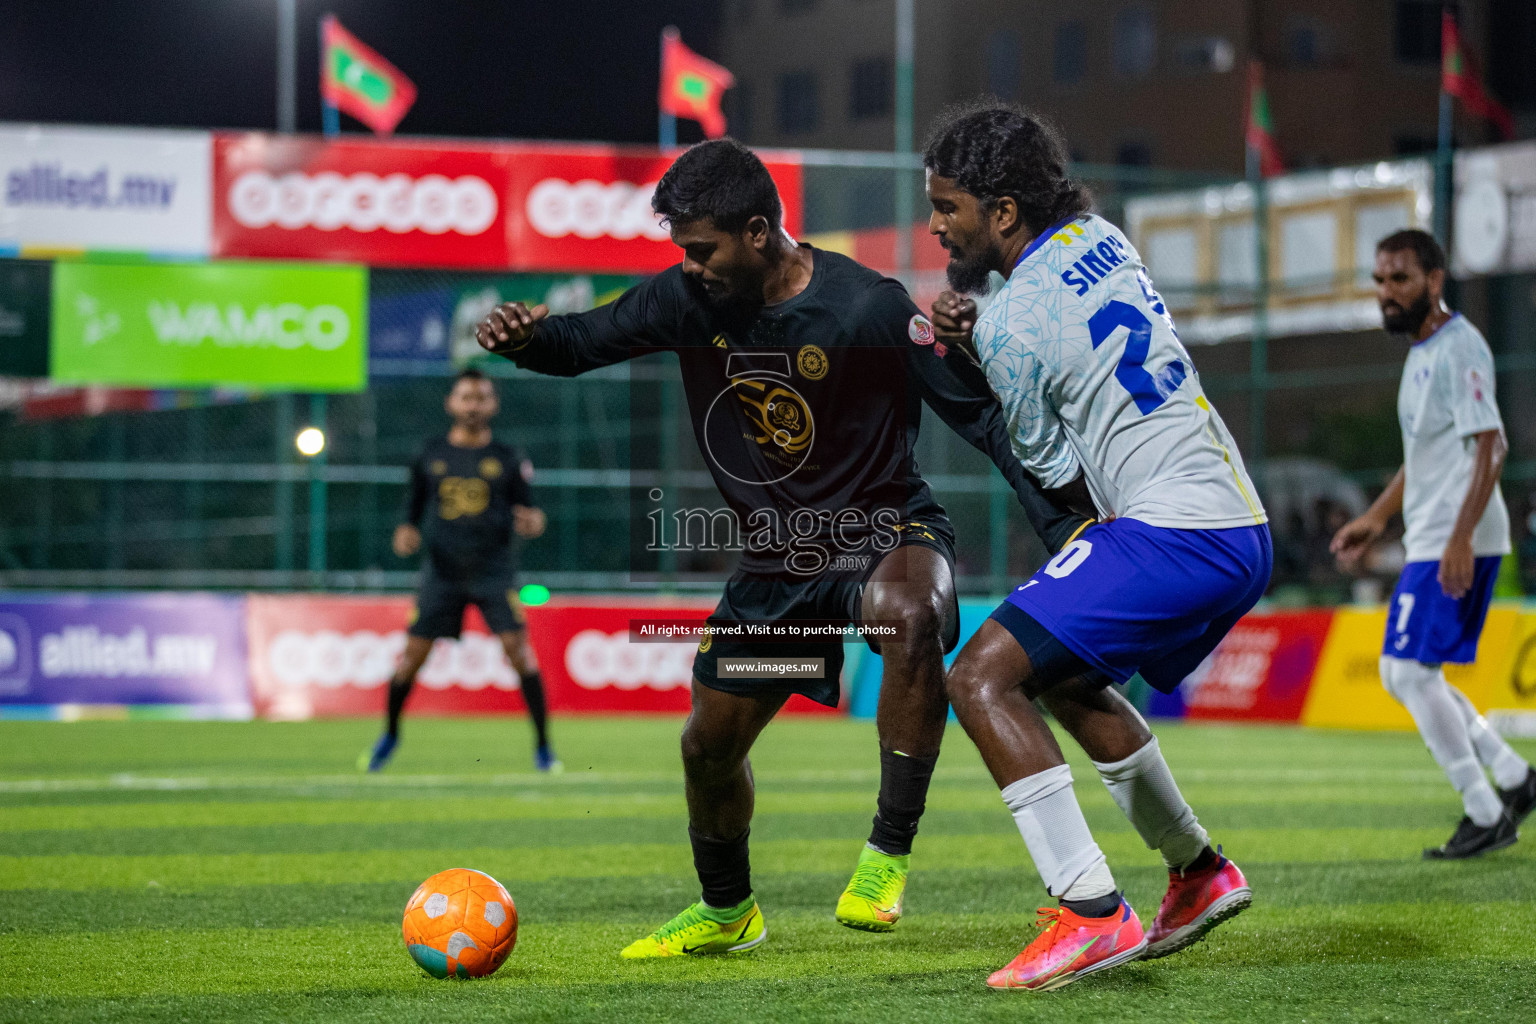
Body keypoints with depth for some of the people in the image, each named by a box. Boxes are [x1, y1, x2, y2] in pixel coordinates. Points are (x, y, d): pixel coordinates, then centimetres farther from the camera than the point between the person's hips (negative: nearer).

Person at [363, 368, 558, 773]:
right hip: (443, 569, 1)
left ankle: (543, 746, -9)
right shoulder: (431, 455, 8)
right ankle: (390, 734, 23)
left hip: (494, 570, -1)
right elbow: (414, 506, 15)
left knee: (517, 646, -16)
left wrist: (533, 522, -17)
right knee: (413, 653, -1)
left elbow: (524, 511, 6)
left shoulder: (507, 459, 5)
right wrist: (406, 531, -6)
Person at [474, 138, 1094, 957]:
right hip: (774, 559, 6)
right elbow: (588, 341, 7)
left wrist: (1061, 524, -21)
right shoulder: (689, 300, -6)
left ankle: (888, 852, -29)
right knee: (708, 743, 12)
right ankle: (726, 912, 41)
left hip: (887, 534, -6)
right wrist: (526, 337, -18)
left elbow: (981, 413, -15)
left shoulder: (868, 310, -21)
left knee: (910, 614, -41)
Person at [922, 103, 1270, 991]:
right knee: (1066, 678, 28)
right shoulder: (1100, 237, 12)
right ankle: (1200, 873, 35)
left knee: (984, 679, -13)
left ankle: (1092, 915, -22)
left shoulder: (1010, 326, -12)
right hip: (1245, 527, 10)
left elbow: (1055, 472, -2)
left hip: (1170, 531, -10)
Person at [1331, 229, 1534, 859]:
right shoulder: (1421, 351, 18)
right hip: (1428, 540, 10)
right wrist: (1377, 518, 28)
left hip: (1458, 541, -10)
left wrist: (1460, 536, -29)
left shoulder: (1458, 347, -14)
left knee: (1411, 670, -12)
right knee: (1401, 673, 12)